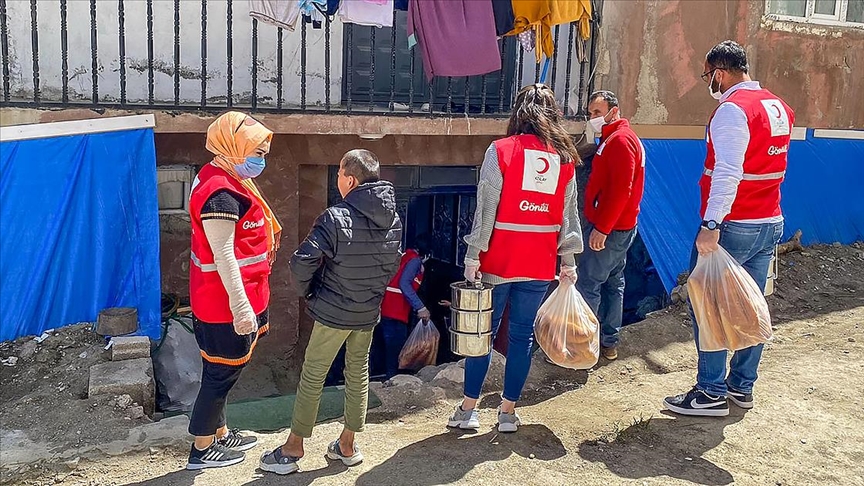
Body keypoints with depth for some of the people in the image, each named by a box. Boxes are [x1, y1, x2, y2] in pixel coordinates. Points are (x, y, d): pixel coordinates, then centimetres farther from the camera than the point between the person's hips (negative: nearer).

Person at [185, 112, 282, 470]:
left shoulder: (225, 180, 11)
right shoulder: (221, 192, -23)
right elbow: (222, 254, -26)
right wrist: (239, 305, -26)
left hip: (237, 297, 10)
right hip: (225, 302, -10)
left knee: (223, 371, 21)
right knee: (222, 373, 3)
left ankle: (220, 433, 37)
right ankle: (202, 449, 19)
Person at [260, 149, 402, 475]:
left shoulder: (336, 218, -20)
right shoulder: (393, 220, -1)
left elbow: (302, 262, -22)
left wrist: (307, 292, -4)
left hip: (332, 312, -6)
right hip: (369, 313, 6)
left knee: (312, 377, 7)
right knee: (358, 373, 17)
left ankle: (294, 447, 18)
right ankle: (347, 446, 28)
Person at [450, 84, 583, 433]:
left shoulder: (500, 150, -6)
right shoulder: (565, 157, 5)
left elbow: (486, 208, -10)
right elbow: (570, 213, 6)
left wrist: (473, 256, -7)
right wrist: (568, 261, 11)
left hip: (499, 260, -3)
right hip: (540, 263, 3)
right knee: (522, 335, 11)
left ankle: (468, 408, 16)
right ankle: (509, 411, 19)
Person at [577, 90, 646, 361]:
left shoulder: (620, 140, -15)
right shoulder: (614, 138, 18)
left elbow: (621, 190, -23)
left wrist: (602, 228, -24)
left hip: (609, 230, -11)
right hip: (618, 227, 11)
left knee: (587, 284, -7)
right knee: (613, 282, 14)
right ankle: (609, 341, 23)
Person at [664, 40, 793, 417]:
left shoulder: (732, 109, -15)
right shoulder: (779, 107, 13)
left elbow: (727, 172, -26)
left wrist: (711, 224, -31)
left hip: (733, 226, -9)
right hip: (770, 224, 9)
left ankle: (712, 393, 4)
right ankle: (742, 386, 24)